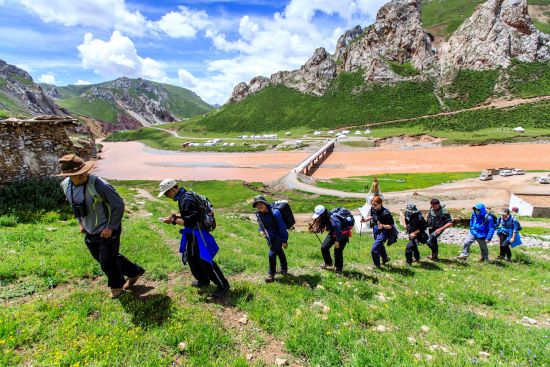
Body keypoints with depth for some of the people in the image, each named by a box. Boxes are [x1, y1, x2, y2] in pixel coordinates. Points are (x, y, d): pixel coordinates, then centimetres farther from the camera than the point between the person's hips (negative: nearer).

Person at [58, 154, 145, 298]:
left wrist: (111, 227, -18)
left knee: (107, 262, 6)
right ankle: (134, 272, 38)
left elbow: (119, 205, -20)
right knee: (102, 259, 20)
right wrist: (80, 223, 12)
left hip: (107, 230, -7)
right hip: (90, 232, 8)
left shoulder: (98, 185, -27)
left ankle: (117, 285, 37)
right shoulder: (65, 185, -5)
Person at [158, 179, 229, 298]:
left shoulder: (187, 199, -24)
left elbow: (190, 221, -26)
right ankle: (203, 280, 37)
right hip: (192, 234, 10)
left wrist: (173, 221, -21)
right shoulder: (184, 197, 8)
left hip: (198, 234, -10)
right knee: (192, 258, 19)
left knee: (205, 261, -5)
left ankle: (223, 285, 7)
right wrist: (176, 216, 7)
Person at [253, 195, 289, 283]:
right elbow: (261, 224, 12)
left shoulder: (274, 212, -29)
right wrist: (260, 230, -11)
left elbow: (282, 226, -24)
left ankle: (271, 275, 12)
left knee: (271, 254, -8)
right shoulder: (258, 214, -7)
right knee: (279, 252, 24)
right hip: (270, 238, 7)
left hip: (278, 238, -7)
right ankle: (284, 269, 44)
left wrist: (284, 240, -21)